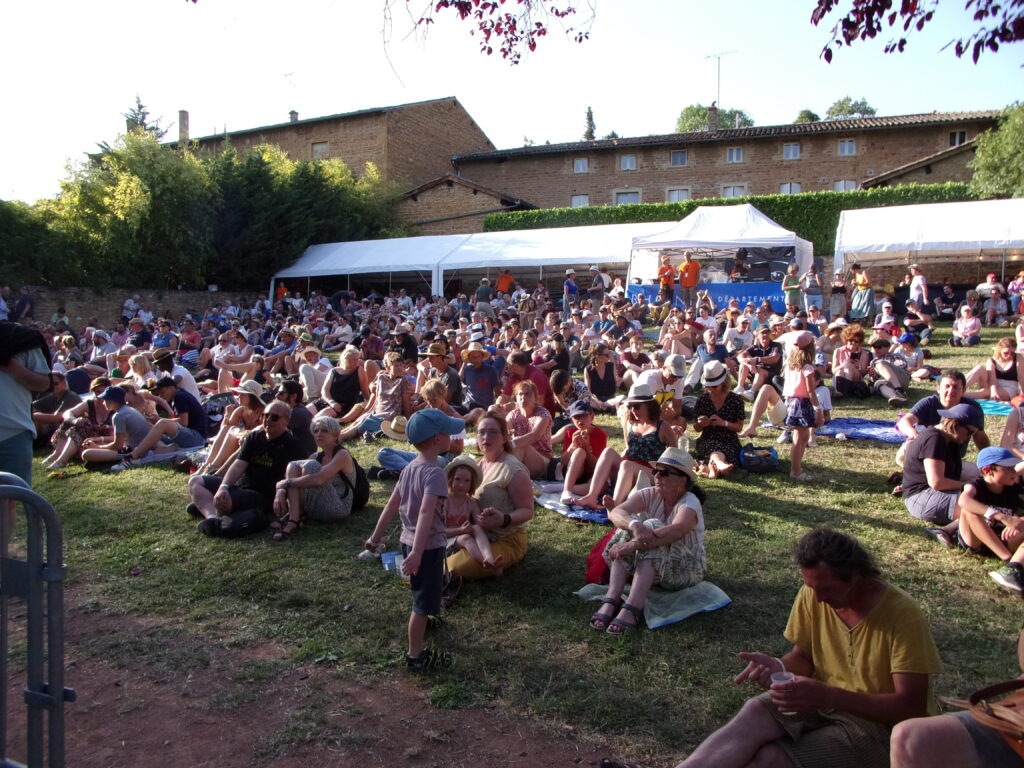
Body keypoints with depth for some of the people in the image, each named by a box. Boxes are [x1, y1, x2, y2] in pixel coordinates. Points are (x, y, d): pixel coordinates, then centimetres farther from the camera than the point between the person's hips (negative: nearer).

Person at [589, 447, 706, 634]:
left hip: (685, 569, -4)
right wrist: (635, 526, -46)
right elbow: (615, 512, -23)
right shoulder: (649, 495, -4)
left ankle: (632, 608, -43)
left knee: (652, 528, -30)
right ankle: (611, 600, -35)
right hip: (648, 564, 4)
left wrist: (633, 544, -46)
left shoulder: (690, 502, -16)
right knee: (631, 524, -23)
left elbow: (677, 530, -39)